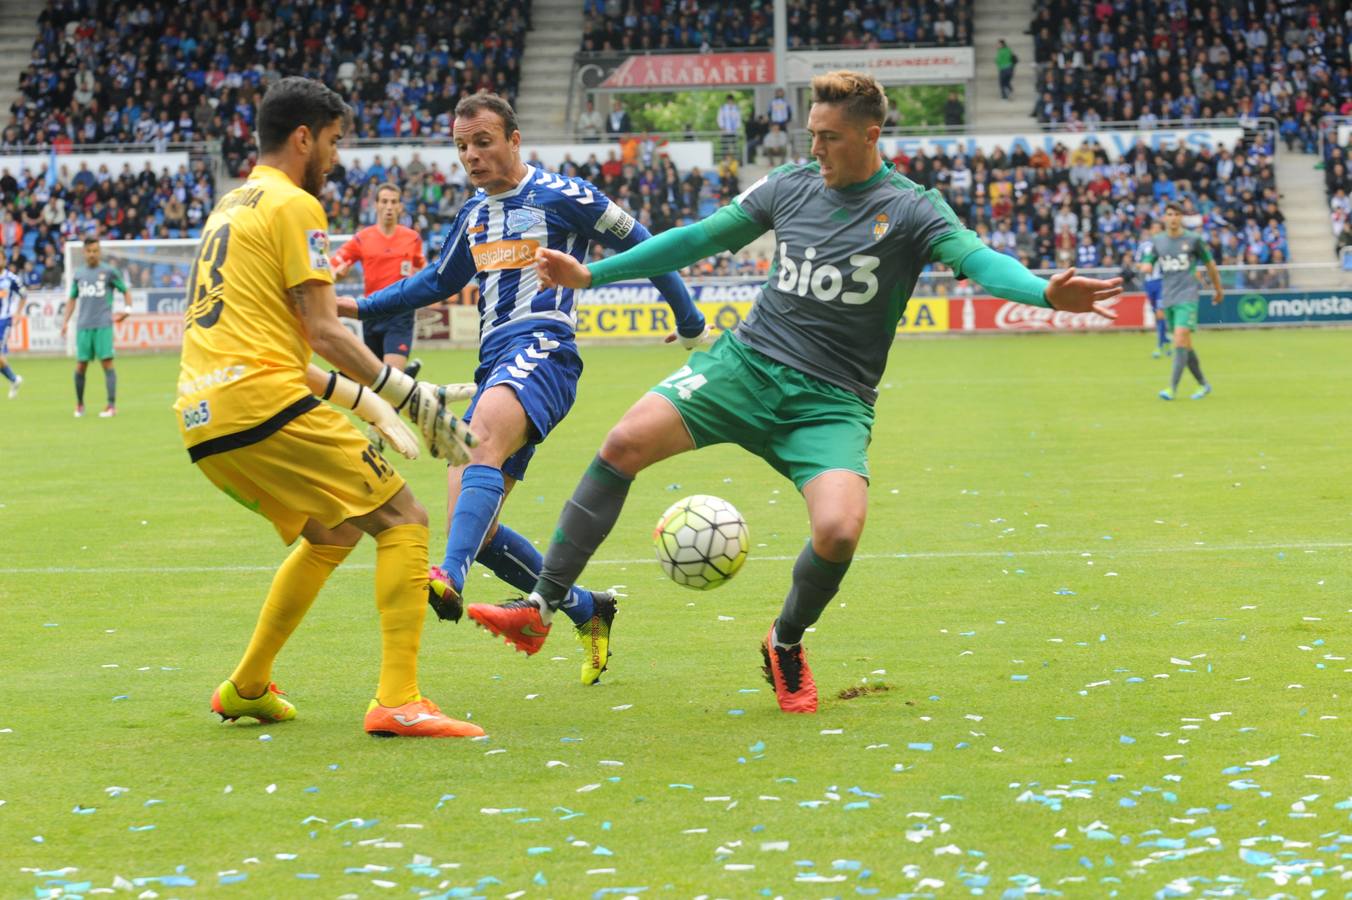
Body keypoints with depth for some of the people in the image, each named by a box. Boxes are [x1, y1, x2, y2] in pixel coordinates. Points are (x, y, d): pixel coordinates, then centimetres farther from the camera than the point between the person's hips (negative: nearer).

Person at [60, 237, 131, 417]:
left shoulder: (109, 272, 2)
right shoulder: (78, 273, 12)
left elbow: (125, 291, 10)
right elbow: (73, 299, 20)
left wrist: (127, 309, -6)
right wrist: (65, 321, 12)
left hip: (103, 325, -3)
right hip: (83, 326, 3)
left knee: (107, 362, -9)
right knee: (81, 365, 4)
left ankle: (112, 405, -10)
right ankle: (79, 404, 20)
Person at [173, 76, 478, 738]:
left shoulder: (229, 208, 25)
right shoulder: (293, 205, -2)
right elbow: (323, 331, -9)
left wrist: (367, 402, 25)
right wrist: (413, 399, -7)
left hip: (202, 422, 9)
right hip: (265, 406, -9)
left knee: (334, 533, 26)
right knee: (402, 520, -4)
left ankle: (246, 689, 28)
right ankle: (398, 702, -16)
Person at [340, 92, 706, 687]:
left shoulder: (562, 196, 1)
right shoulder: (474, 215, 22)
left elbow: (642, 248, 8)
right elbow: (439, 282, 36)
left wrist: (689, 323, 16)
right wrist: (354, 307, 28)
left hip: (541, 350, -8)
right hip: (495, 365, 8)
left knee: (483, 437, -39)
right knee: (473, 529, -1)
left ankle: (450, 580, -60)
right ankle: (587, 611, 17)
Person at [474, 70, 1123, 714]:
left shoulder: (910, 209, -5)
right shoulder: (791, 187, 7)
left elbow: (977, 260, -21)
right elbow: (699, 239, 15)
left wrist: (1047, 293, -43)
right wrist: (591, 274, 15)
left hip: (832, 401, -3)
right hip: (747, 363, 3)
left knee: (839, 532, -26)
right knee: (625, 443, -18)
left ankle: (786, 644, 7)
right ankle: (541, 607, -10)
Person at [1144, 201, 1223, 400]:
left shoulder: (1193, 239, -2)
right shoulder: (1157, 241, 7)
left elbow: (1210, 264, 9)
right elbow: (1147, 267, 5)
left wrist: (1217, 289, 18)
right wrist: (1147, 268, -20)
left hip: (1187, 296, -5)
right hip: (1168, 299, 5)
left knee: (1180, 339, -19)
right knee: (1185, 346, 9)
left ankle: (1172, 388, -23)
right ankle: (1203, 384, 24)